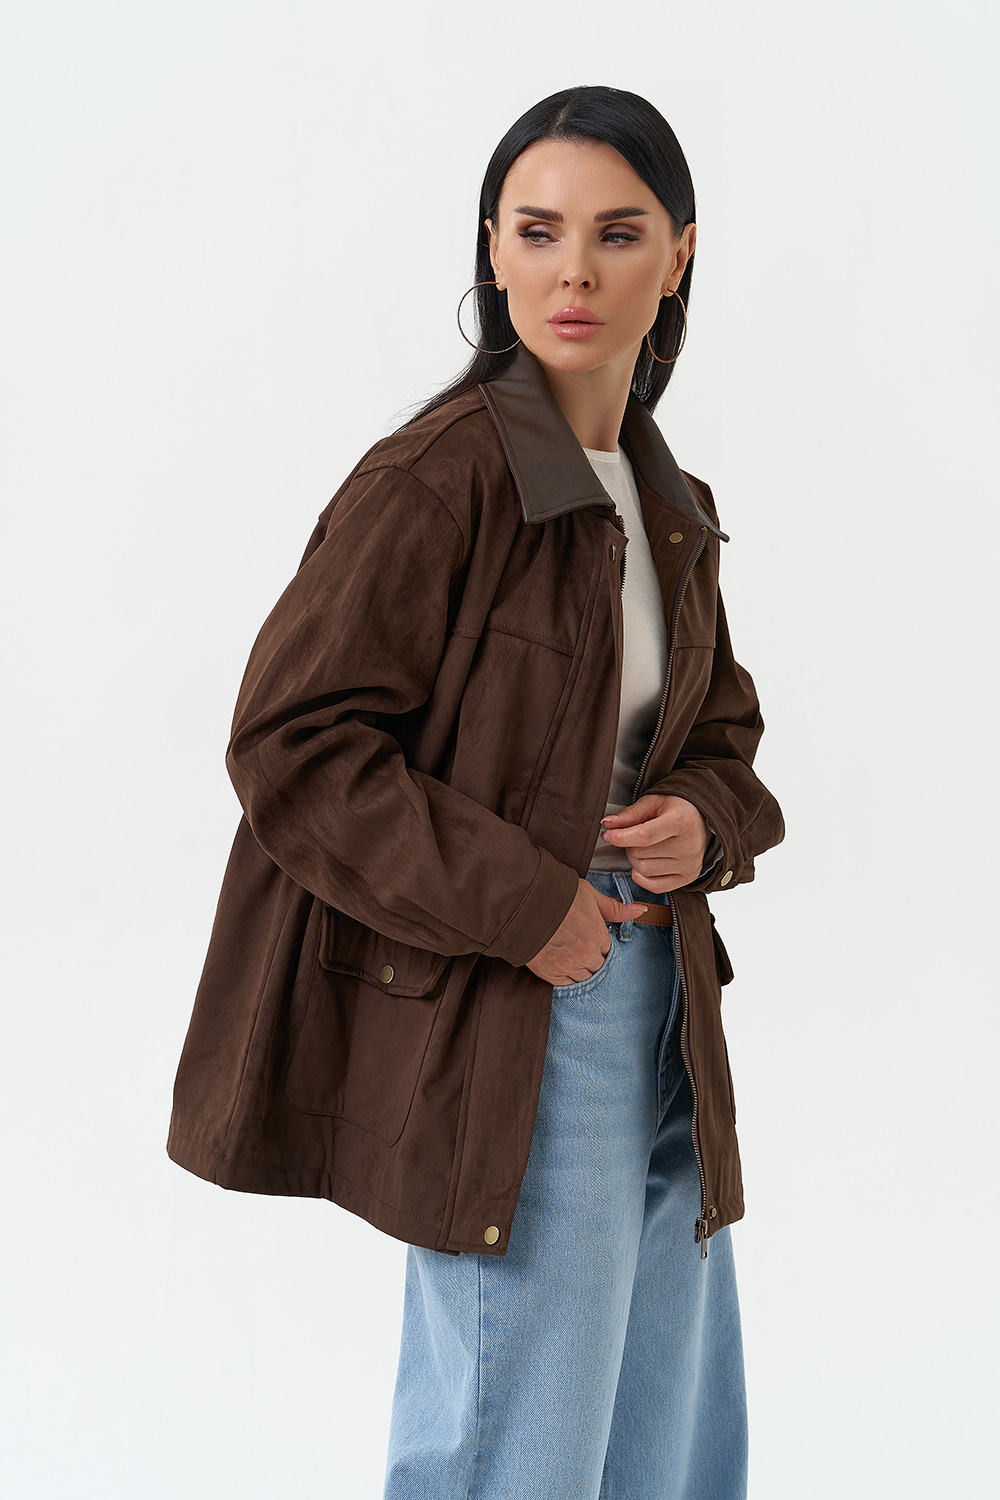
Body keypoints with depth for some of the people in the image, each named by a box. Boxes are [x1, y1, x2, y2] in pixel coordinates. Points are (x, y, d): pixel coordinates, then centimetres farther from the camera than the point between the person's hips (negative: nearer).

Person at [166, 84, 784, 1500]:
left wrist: (702, 821, -1)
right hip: (497, 1019, -8)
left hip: (656, 997, 8)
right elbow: (290, 745, -18)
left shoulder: (665, 503, 10)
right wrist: (522, 905, -18)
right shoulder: (441, 473, -14)